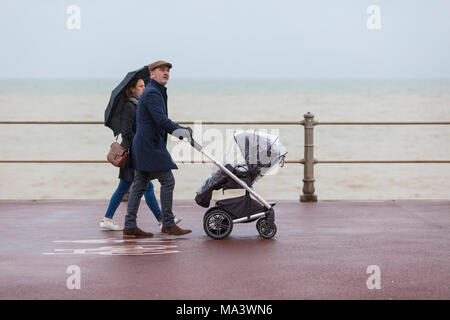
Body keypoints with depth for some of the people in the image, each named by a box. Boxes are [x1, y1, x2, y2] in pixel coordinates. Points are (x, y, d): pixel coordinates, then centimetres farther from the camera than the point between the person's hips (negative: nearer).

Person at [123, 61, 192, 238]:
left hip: (143, 145, 11)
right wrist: (180, 131, -32)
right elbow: (161, 120, -25)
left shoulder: (154, 92, 21)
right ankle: (168, 224, -3)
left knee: (140, 185, 9)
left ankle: (130, 226, 10)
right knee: (167, 181, -7)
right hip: (151, 145, -11)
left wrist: (182, 130, 20)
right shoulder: (152, 93, -13)